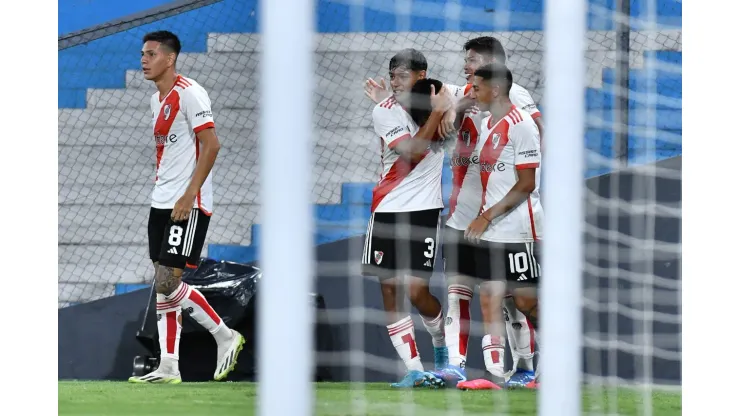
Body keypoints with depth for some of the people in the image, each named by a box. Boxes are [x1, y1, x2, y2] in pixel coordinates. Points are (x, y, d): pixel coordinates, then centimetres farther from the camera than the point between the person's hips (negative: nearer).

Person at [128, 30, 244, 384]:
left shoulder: (188, 93, -12)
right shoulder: (157, 99, 15)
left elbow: (211, 145, -17)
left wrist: (188, 195, -21)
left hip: (188, 205, -9)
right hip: (162, 204, 9)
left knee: (167, 283, -13)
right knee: (163, 286, 6)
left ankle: (225, 336, 2)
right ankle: (168, 368, 7)